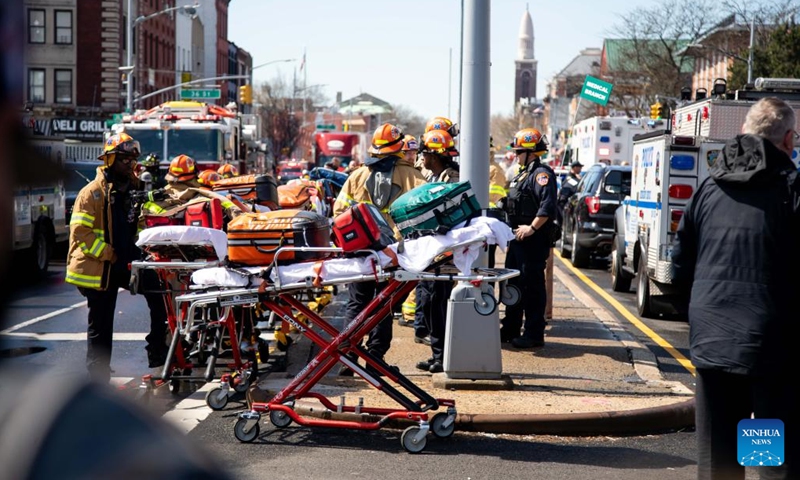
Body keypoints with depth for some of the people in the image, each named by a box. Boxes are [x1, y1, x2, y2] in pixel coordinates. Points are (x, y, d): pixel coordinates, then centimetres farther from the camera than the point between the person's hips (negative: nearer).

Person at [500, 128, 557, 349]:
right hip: (518, 238, 11)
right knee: (513, 283, 15)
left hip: (533, 240, -11)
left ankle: (534, 334, -1)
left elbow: (548, 206, -25)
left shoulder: (541, 174, -13)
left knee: (532, 286, -6)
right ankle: (510, 329, 25)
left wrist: (532, 228, -24)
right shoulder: (522, 175, 19)